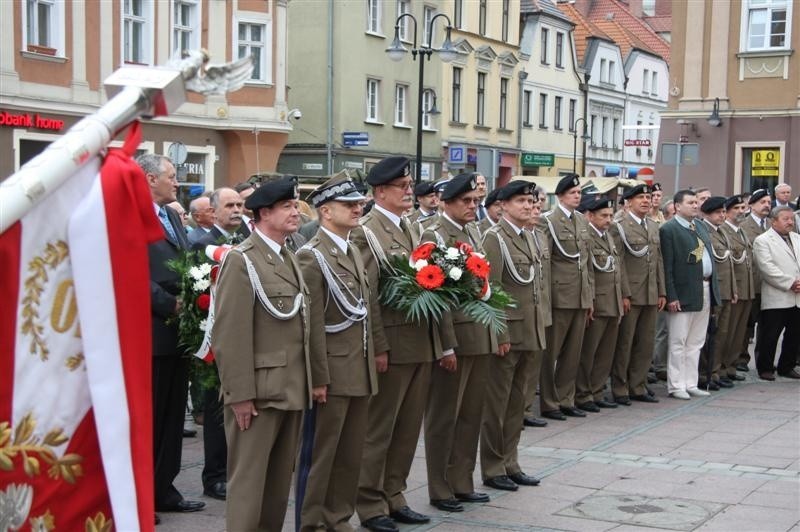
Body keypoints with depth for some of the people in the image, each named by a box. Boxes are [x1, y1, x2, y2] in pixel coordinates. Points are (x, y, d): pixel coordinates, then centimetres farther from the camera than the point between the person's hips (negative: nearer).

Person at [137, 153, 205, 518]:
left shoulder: (172, 217, 17)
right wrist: (169, 305, -18)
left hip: (178, 329, 9)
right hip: (150, 331, -9)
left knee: (172, 414, 13)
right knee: (146, 415, 0)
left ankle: (163, 488, 23)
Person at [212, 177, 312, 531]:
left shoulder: (290, 259, 16)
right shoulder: (242, 260, -10)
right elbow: (230, 335, -16)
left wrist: (307, 382, 11)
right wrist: (240, 394, -19)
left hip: (291, 389, 8)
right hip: (258, 391, -8)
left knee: (280, 479, 15)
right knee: (249, 479, -1)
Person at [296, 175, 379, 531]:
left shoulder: (355, 252, 14)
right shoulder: (311, 256, -11)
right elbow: (312, 324, -15)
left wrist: (374, 357, 14)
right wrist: (317, 378, -17)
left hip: (360, 372, 8)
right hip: (332, 373, -8)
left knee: (351, 454, 14)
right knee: (321, 453, 2)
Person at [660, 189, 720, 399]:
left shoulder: (700, 226, 16)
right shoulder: (668, 230, -9)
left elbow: (709, 257, 18)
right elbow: (667, 266, -13)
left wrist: (713, 288, 11)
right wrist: (671, 296, -18)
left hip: (705, 290, 8)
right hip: (684, 293, -8)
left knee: (696, 343, 12)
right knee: (678, 342, 0)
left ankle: (690, 384, 19)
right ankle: (676, 386, 7)